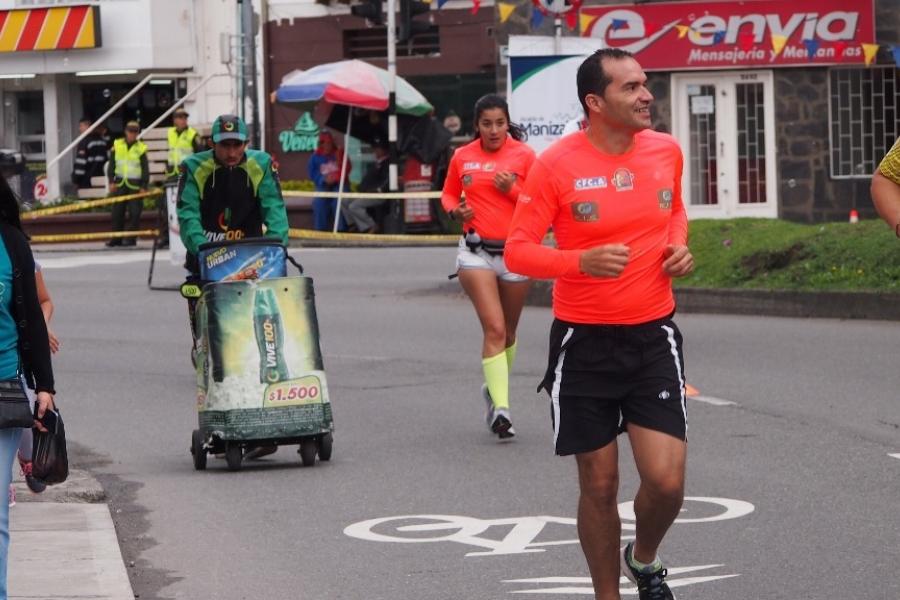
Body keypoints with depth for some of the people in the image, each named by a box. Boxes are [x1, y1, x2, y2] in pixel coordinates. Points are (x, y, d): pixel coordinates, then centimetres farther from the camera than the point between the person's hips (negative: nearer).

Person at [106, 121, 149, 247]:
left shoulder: (141, 148, -1)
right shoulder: (117, 145, 5)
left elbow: (145, 169, 0)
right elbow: (111, 164, 8)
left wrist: (144, 186, -6)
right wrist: (111, 181, 1)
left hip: (135, 184, -2)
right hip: (120, 183, 2)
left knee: (134, 212, -4)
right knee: (117, 212, 4)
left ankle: (131, 238, 2)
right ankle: (116, 238, 11)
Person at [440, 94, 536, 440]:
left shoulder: (523, 155, 1)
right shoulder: (462, 157, 5)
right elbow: (448, 194, 19)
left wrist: (512, 190, -16)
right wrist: (456, 211, -2)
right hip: (476, 251, -1)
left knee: (508, 331, 12)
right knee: (494, 328, -14)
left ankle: (493, 389, 36)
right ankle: (500, 407, -17)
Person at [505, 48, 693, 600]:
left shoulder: (667, 151, 1)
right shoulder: (556, 165, -11)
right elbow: (518, 252, -9)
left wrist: (679, 245, 1)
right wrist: (582, 260, -25)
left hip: (653, 336, 2)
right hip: (585, 342, -2)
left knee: (666, 483, -7)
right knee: (600, 486, 5)